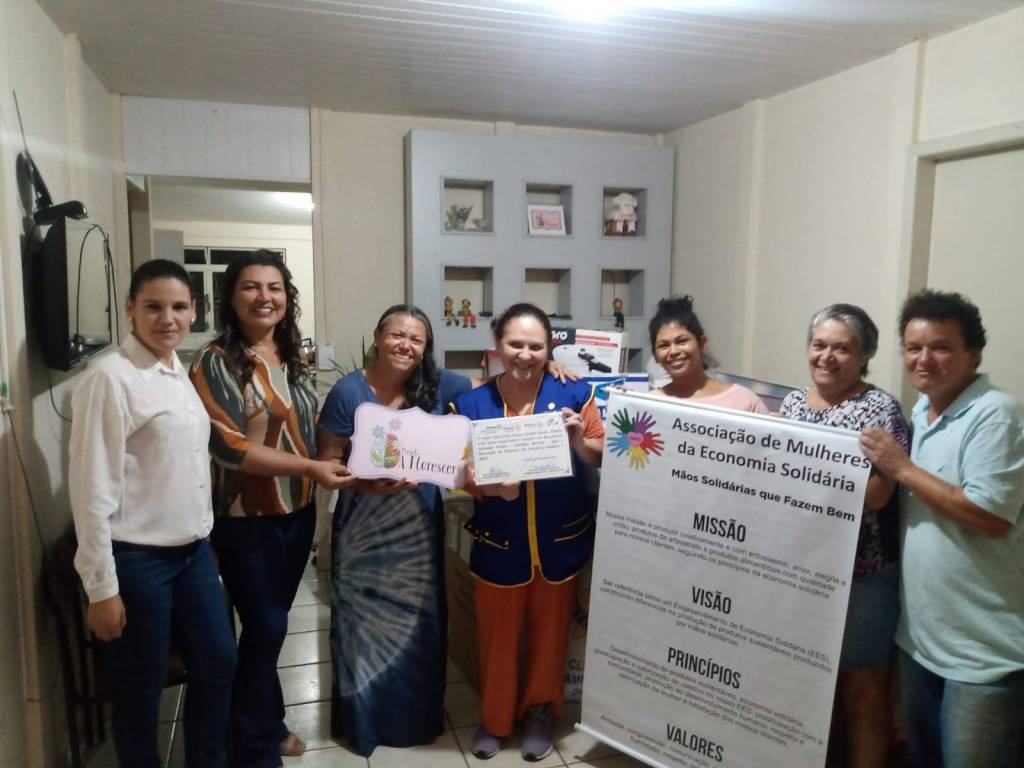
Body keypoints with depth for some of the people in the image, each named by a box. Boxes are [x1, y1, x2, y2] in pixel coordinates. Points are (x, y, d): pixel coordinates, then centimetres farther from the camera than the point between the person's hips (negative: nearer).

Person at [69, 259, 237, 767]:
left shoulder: (181, 372, 7)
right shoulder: (109, 377, -16)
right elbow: (92, 488, -16)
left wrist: (204, 534, 15)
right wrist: (101, 587, -15)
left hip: (194, 550, 8)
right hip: (136, 559, -7)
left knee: (219, 662, 17)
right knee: (141, 688, 10)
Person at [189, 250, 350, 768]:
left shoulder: (291, 358, 6)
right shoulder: (216, 362, -14)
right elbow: (228, 445, -22)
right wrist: (311, 467, -25)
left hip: (297, 511, 6)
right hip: (245, 519, -6)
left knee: (273, 624, 19)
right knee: (265, 627, 4)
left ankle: (265, 722, 39)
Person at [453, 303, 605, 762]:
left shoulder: (574, 395, -8)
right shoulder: (472, 405, -7)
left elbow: (602, 459, -4)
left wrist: (579, 442, -24)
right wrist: (492, 486, -26)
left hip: (561, 541, 0)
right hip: (499, 544, 0)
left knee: (550, 631, 17)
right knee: (497, 633, 15)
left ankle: (539, 713, 42)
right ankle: (494, 716, 40)